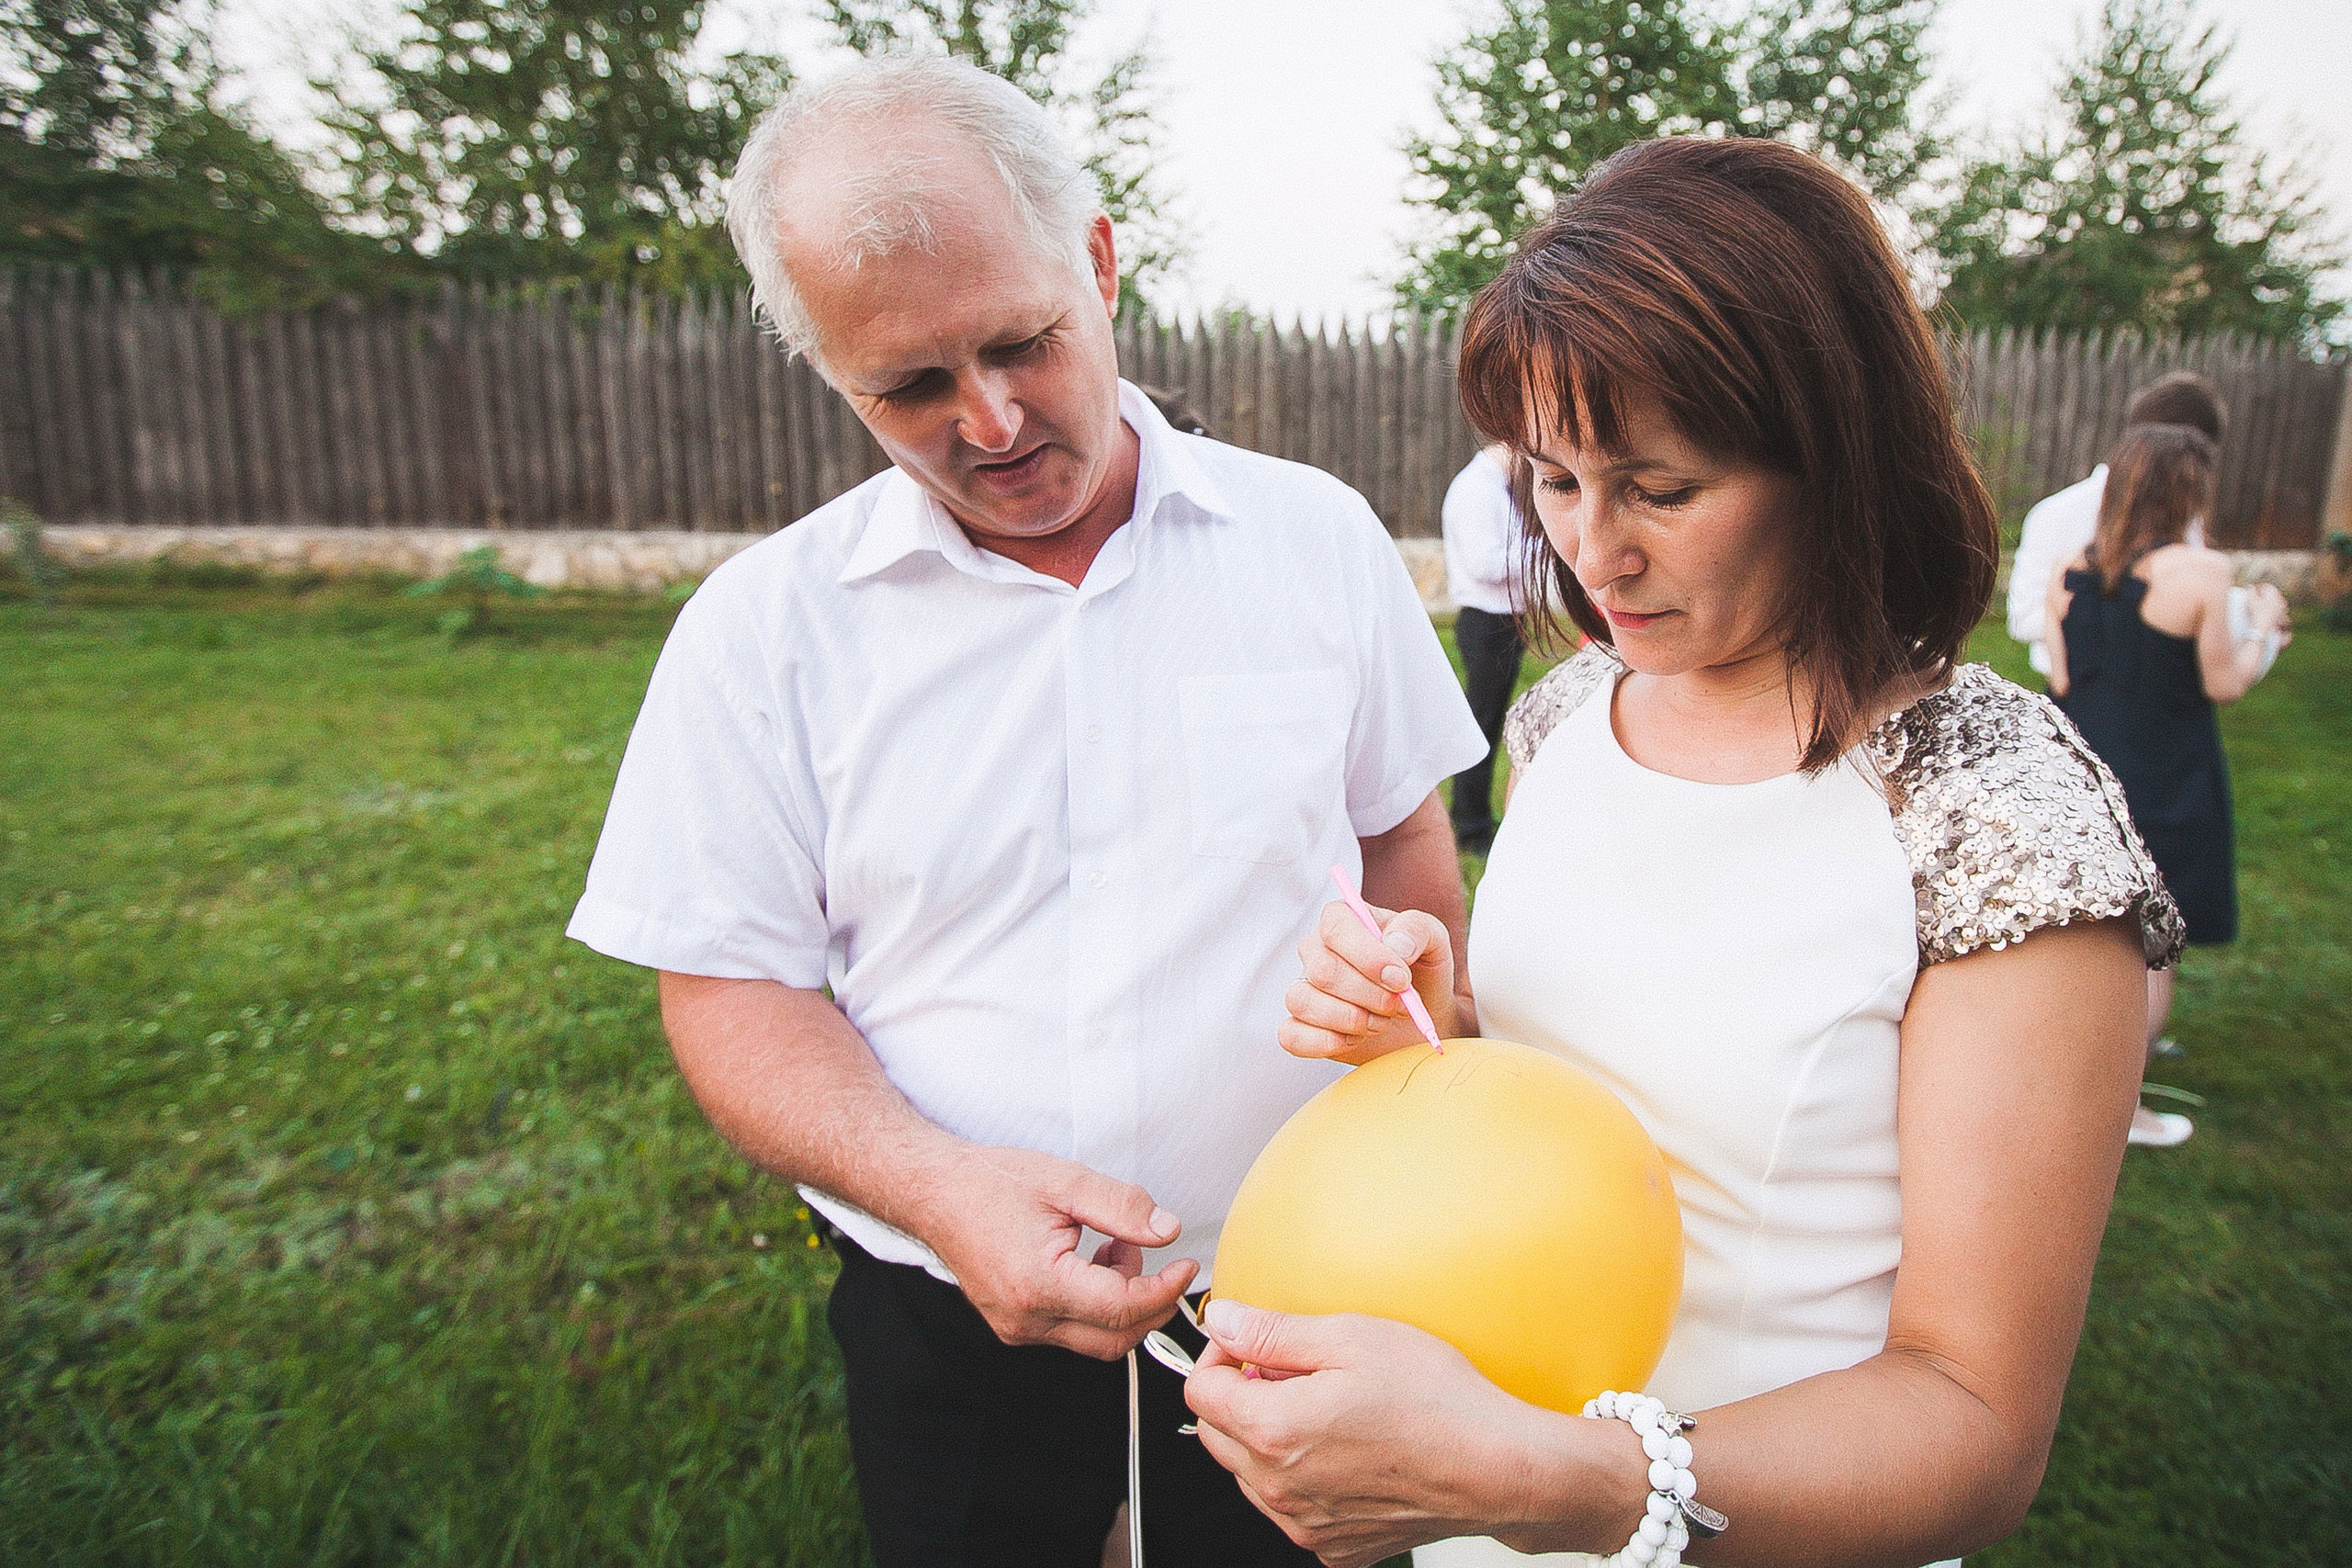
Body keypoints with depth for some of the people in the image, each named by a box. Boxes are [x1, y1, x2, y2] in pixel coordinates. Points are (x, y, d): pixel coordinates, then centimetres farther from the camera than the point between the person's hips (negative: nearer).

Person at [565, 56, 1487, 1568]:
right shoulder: (765, 626, -9)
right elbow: (732, 988, -7)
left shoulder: (1317, 535, -6)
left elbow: (1405, 839, 3)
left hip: (1299, 1285, 1)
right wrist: (942, 1190, -23)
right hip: (955, 1320, 0)